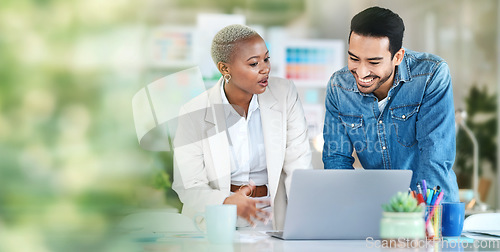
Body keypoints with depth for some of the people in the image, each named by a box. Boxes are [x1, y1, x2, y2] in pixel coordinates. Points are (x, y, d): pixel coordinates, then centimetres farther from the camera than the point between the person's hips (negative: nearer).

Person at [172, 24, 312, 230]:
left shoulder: (284, 93, 0)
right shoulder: (193, 114, -6)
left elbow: (298, 164, -1)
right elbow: (189, 187, -8)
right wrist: (229, 203, -29)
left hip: (273, 219, 1)